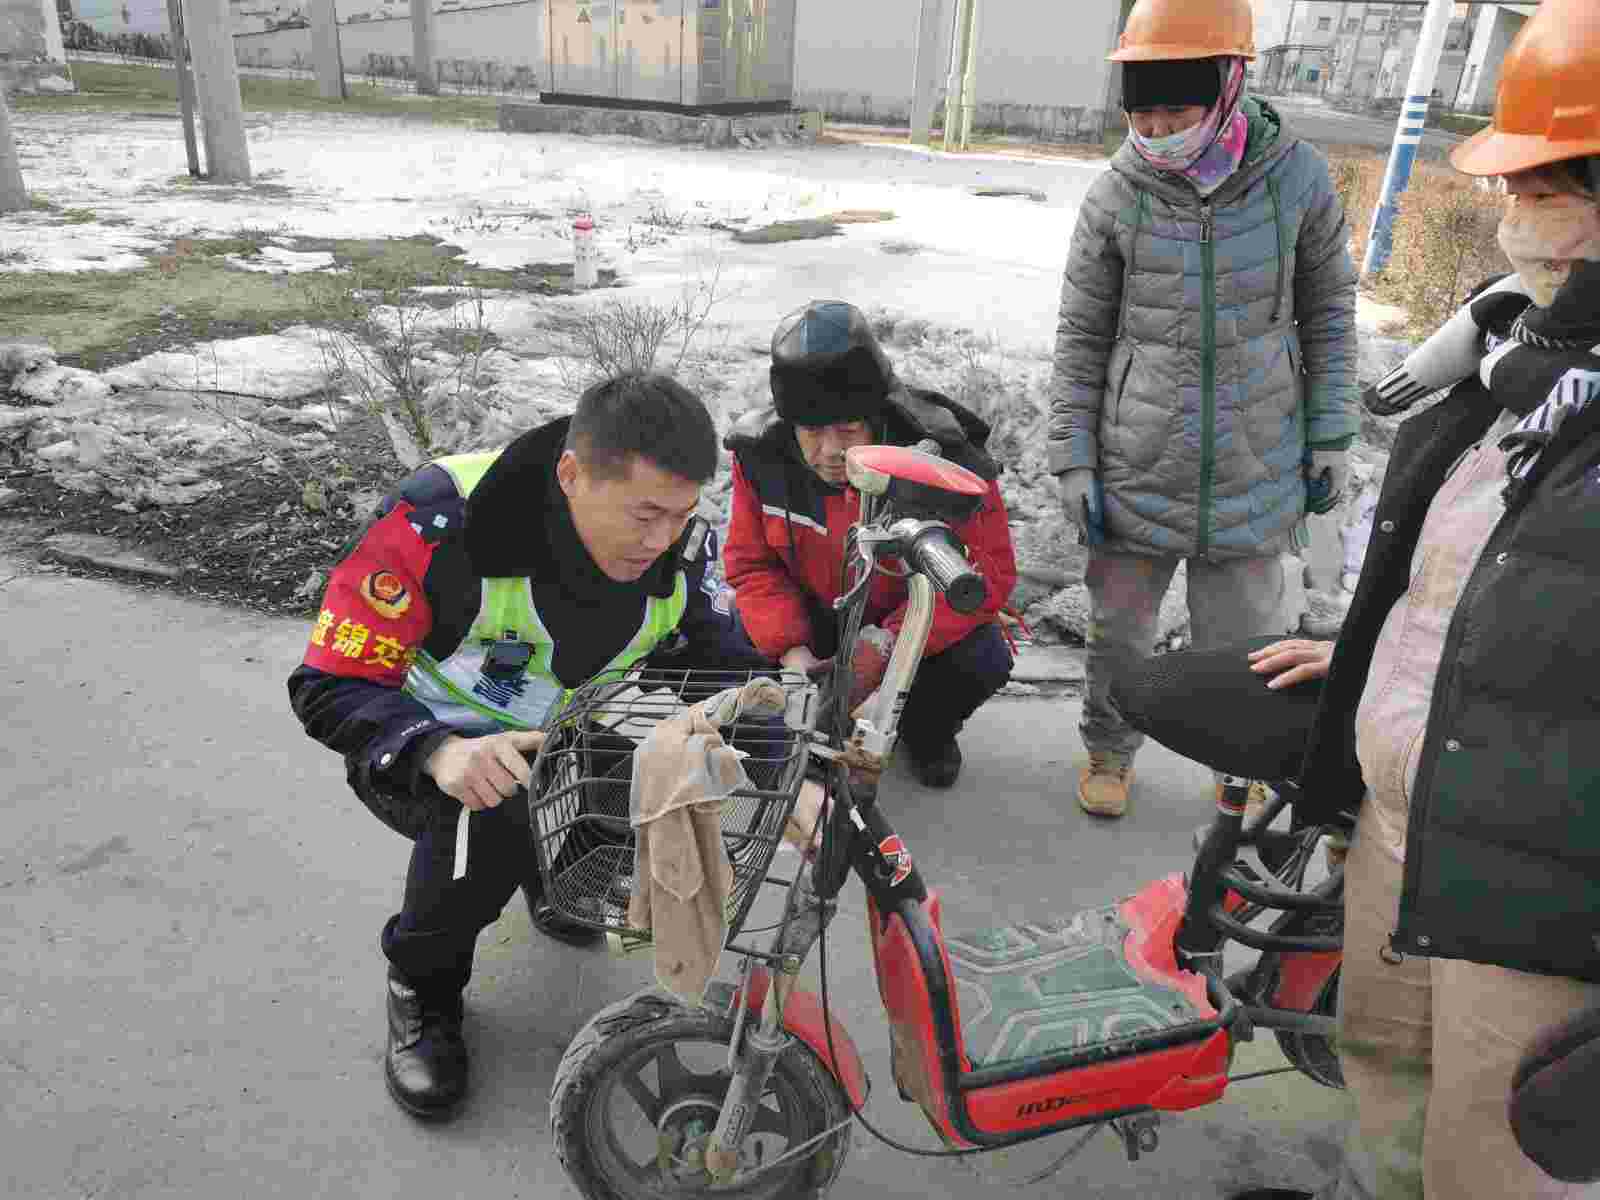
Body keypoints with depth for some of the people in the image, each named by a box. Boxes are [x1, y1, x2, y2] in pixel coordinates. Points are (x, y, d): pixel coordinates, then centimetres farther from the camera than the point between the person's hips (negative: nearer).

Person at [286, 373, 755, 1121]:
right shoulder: (446, 516, -32)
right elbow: (330, 685, -27)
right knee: (488, 816, -34)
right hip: (421, 754, -4)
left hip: (563, 743, 5)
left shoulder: (681, 546, -18)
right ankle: (422, 987, -4)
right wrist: (441, 753, -47)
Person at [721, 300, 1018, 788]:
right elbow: (752, 564, -10)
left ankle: (925, 727, 7)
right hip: (815, 620, 3)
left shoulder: (943, 455, -27)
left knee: (983, 659, -29)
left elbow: (986, 571, -25)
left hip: (911, 618, -2)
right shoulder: (761, 455, -19)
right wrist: (792, 651, -29)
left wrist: (883, 647, -36)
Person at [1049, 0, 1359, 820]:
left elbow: (1328, 318, 5)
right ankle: (1109, 746, 41)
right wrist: (1074, 462, -3)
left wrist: (1329, 438, 5)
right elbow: (1081, 342, 0)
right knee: (1119, 632, 14)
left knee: (1244, 644, 11)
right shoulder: (1115, 198, -7)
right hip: (1135, 475, 0)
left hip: (1254, 478, 0)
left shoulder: (1298, 179, -6)